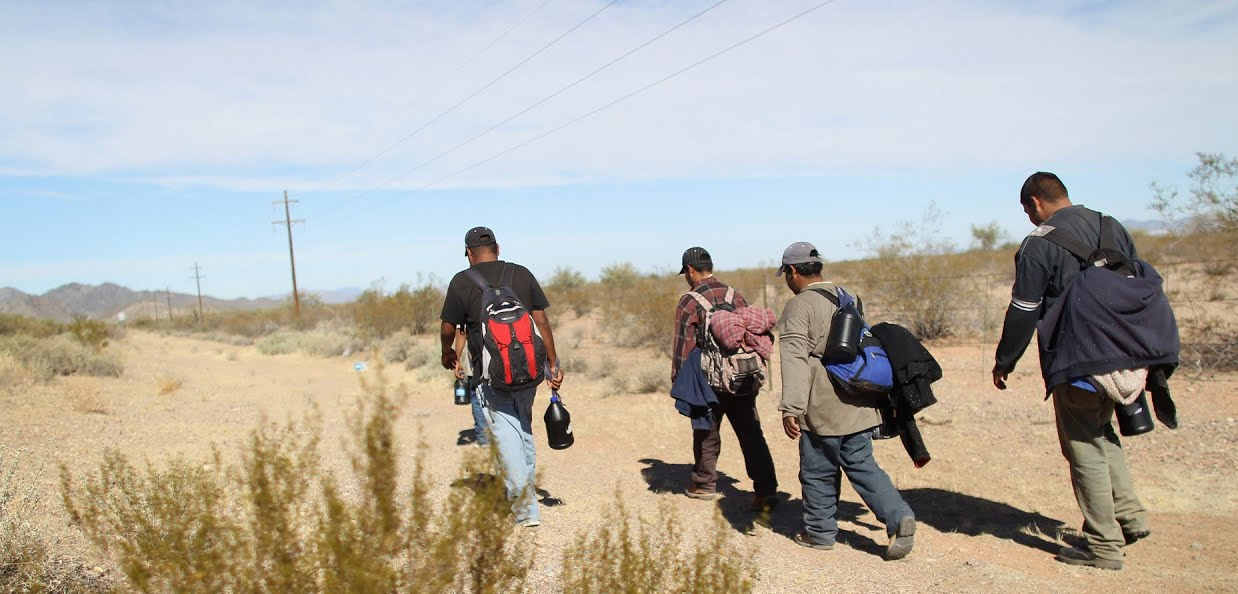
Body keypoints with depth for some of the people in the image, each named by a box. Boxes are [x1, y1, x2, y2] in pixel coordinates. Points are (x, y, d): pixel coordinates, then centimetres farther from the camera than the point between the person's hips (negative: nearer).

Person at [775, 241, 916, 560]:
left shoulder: (799, 306, -10)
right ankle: (899, 516, -3)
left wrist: (790, 408, -23)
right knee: (861, 463, 11)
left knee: (818, 471, 8)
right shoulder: (847, 297, 13)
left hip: (822, 406, -6)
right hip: (857, 403, 7)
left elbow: (795, 359, -20)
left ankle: (820, 531, 21)